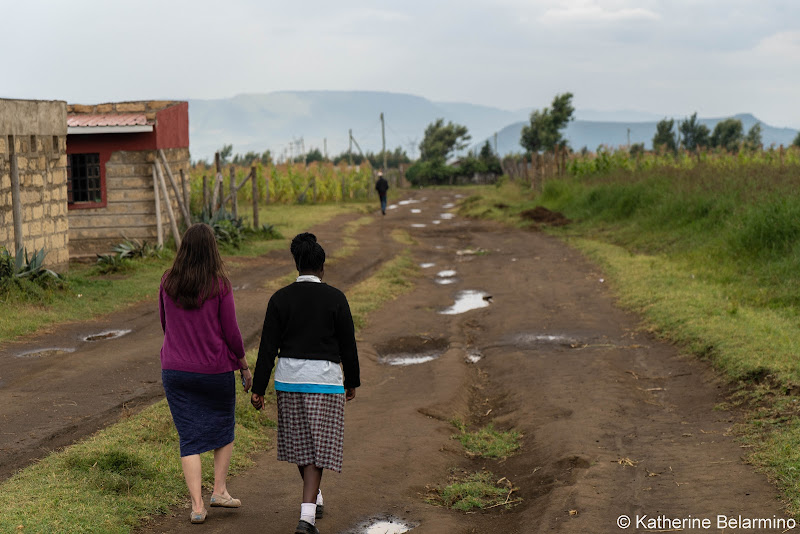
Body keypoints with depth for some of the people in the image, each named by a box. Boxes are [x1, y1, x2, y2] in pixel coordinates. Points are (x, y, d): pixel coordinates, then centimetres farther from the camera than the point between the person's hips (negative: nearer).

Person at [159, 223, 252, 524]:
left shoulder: (168, 283, -2)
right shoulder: (219, 285, -12)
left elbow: (165, 325, 11)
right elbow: (231, 332, -8)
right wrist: (245, 366, 6)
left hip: (175, 371, 2)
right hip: (216, 369, -2)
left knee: (189, 438, 6)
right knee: (224, 426, 21)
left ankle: (197, 504, -1)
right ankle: (219, 489, 19)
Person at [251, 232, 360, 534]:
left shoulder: (280, 298, -3)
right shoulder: (335, 299, -8)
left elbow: (268, 346, -4)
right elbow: (348, 345, -3)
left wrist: (258, 389, -1)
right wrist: (352, 381, 12)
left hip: (289, 377, 3)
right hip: (324, 378, -3)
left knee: (299, 440, 20)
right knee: (318, 446, 1)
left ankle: (314, 499, 38)